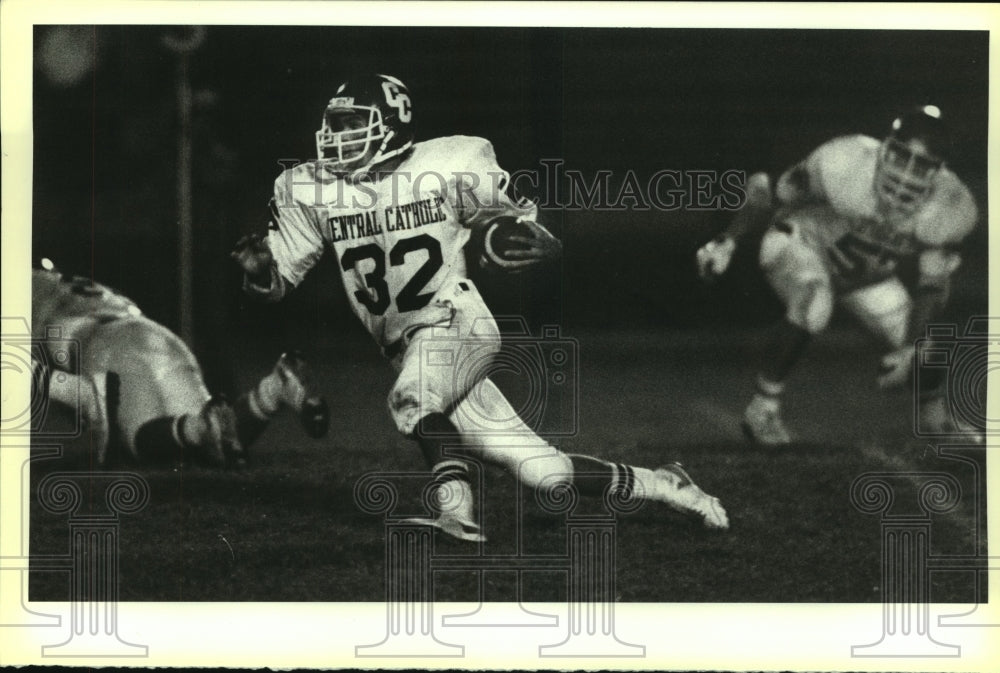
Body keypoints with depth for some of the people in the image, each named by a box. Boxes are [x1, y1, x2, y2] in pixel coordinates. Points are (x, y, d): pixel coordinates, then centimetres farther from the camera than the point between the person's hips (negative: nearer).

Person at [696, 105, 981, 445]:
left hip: (866, 273, 5)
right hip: (800, 243, -5)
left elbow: (931, 286, -16)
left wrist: (908, 349, -22)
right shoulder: (843, 165, -36)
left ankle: (937, 416, 38)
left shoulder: (945, 208, -25)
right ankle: (763, 410, -24)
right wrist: (728, 240, -21)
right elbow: (774, 195, -19)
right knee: (813, 301, -38)